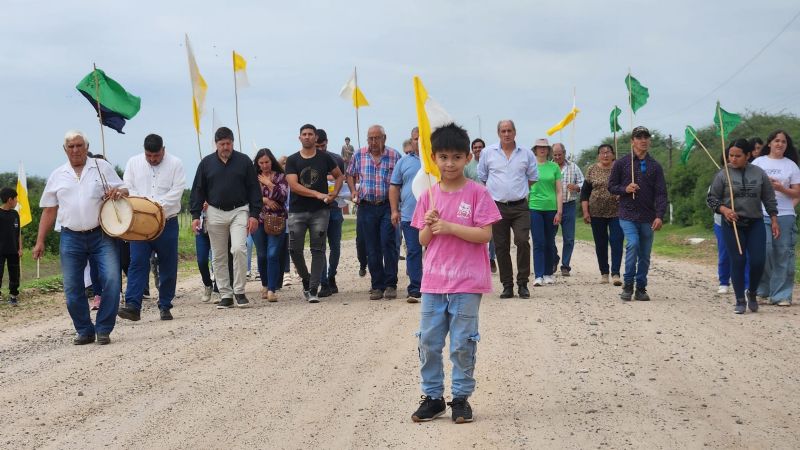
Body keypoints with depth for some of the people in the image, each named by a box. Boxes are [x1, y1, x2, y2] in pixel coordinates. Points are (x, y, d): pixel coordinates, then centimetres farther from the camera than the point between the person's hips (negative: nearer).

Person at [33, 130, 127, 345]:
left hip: (102, 236, -2)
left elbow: (123, 192, 7)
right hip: (71, 239, 2)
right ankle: (85, 331, 18)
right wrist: (40, 242, 8)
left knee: (111, 280, -14)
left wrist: (119, 192, -17)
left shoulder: (102, 167, 6)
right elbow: (49, 211, 13)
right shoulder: (57, 176, 11)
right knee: (72, 289, 2)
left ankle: (103, 329, -1)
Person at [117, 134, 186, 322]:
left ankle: (165, 306, 16)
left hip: (167, 222, 0)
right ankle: (132, 305, -13)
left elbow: (177, 191, -8)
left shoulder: (175, 164, 0)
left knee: (168, 266, 6)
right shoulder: (133, 163, 6)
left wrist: (159, 204, -20)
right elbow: (128, 188, 2)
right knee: (137, 263, -8)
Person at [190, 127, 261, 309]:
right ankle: (225, 294, 12)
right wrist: (195, 215, -1)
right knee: (218, 256, 4)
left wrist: (254, 214, -5)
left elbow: (254, 190, 2)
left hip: (239, 211, -2)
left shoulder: (244, 161, 1)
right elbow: (198, 190, 7)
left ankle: (239, 291, -4)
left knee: (239, 249, -17)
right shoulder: (206, 163, 5)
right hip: (215, 213, 2)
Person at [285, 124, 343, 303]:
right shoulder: (292, 160, 2)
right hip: (297, 212, 0)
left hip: (320, 211, 0)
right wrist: (318, 194, -16)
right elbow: (293, 185, -9)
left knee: (318, 250, -3)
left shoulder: (324, 158, 6)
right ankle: (306, 280, 23)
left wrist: (334, 194, 1)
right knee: (294, 249, -2)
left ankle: (313, 290, -1)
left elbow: (339, 176, 19)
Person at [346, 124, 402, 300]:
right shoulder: (359, 155, 7)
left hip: (388, 206, -2)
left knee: (388, 243, -10)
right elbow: (350, 175, 20)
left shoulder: (394, 155, 0)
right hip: (367, 207, 2)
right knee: (372, 248, 5)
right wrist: (354, 192, 3)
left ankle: (390, 284, 0)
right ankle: (377, 286, 14)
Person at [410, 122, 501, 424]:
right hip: (433, 280, 4)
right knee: (428, 342, 7)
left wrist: (449, 227, -18)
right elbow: (423, 240, 8)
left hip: (467, 282, -4)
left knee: (462, 344, 4)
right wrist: (430, 225, -13)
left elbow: (485, 234, -11)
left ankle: (461, 397, 17)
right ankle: (432, 397, 19)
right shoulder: (429, 195, 5)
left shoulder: (477, 193, -6)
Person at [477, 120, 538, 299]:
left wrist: (519, 190, 13)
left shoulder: (526, 154, 6)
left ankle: (522, 284, -2)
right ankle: (507, 285, 11)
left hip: (520, 206, 0)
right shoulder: (488, 153, 5)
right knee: (501, 247, 3)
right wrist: (495, 191, 12)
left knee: (523, 241, -13)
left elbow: (533, 178, 17)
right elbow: (482, 177, 15)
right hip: (497, 207, 1)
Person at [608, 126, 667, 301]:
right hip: (627, 215, -3)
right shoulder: (621, 163, 3)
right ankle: (628, 285, -10)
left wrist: (659, 216, -10)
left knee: (645, 254, 7)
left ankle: (641, 288, 18)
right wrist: (625, 189, -13)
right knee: (633, 244, -21)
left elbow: (661, 193, 2)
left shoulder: (655, 166, 7)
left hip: (648, 217, 3)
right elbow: (611, 186, 7)